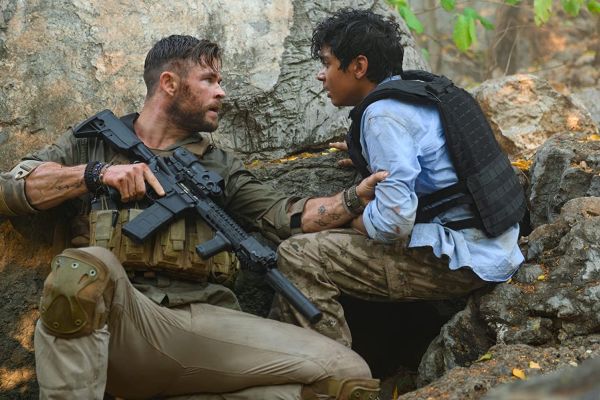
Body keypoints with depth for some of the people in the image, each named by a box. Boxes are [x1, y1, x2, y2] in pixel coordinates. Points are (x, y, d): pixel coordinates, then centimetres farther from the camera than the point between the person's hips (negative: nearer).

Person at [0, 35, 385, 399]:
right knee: (83, 269, -39)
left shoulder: (219, 165, 22)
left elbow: (282, 215, 10)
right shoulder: (92, 143, 15)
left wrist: (357, 197, -4)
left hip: (204, 324, 4)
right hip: (121, 321, -4)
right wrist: (95, 173, -8)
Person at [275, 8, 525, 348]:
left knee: (298, 257, -14)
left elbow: (394, 220, -22)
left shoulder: (383, 114, -14)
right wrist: (368, 155, 24)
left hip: (461, 259, -10)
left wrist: (354, 222, -3)